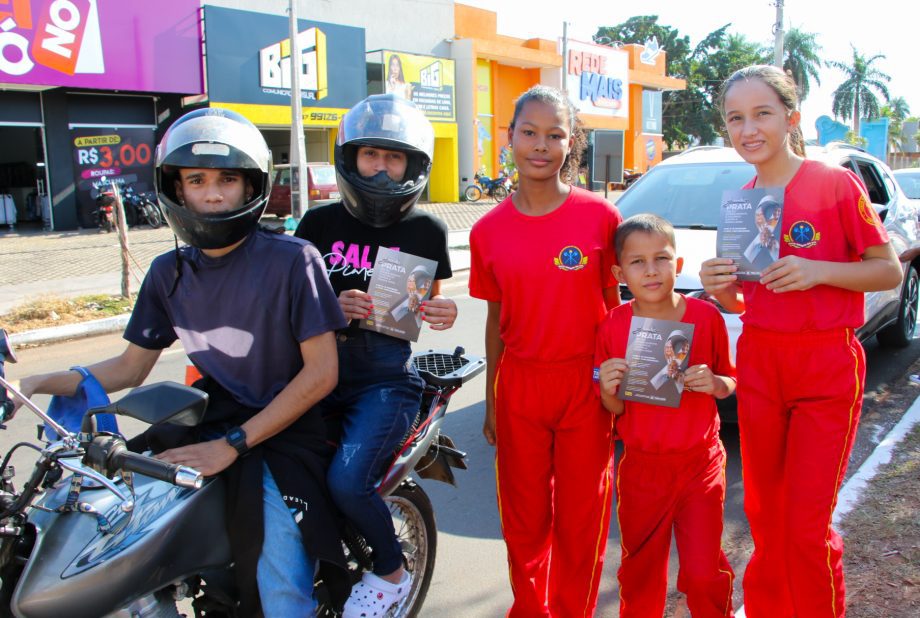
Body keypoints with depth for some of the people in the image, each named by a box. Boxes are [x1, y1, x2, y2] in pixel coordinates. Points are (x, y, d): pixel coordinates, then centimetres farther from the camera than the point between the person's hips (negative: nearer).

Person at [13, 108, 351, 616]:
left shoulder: (291, 259, -12)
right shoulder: (169, 273, 6)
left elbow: (321, 372, -14)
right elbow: (130, 367, 12)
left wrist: (232, 444, -17)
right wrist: (37, 383, -3)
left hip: (280, 437, -6)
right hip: (204, 424, 6)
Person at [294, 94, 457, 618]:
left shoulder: (426, 230, 2)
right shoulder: (320, 222, 5)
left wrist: (442, 314, -12)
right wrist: (335, 305, -14)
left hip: (387, 374, -3)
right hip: (322, 365, 3)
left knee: (349, 480, -21)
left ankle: (392, 574, 9)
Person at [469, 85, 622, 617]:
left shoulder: (600, 217, -5)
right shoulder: (490, 230, 1)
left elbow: (613, 306, 2)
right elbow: (496, 320, 8)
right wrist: (491, 401, 10)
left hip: (585, 384, -1)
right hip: (520, 387, 2)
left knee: (581, 521, 10)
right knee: (525, 520, 13)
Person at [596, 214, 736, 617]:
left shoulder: (706, 316, -7)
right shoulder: (612, 326, -6)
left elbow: (730, 383, 4)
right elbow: (615, 409, 0)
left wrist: (715, 383, -18)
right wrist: (608, 391, -22)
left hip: (699, 462, -1)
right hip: (641, 467, 1)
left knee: (704, 572, 1)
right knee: (640, 570, 14)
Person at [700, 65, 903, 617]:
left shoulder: (836, 184, -7)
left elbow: (890, 271, -5)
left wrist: (818, 270, -21)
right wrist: (718, 287, -9)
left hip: (826, 368, -4)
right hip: (759, 363, 4)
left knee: (807, 525, -2)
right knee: (764, 511, 13)